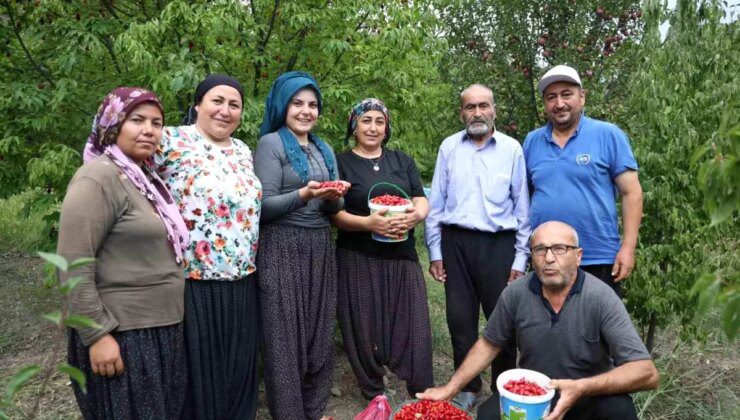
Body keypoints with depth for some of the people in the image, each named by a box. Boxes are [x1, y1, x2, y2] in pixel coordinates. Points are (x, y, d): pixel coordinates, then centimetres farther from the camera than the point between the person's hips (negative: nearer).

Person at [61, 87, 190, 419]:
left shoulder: (145, 178, 12)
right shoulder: (99, 178, -15)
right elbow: (73, 266, -20)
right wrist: (97, 335, -21)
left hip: (163, 330, 9)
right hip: (121, 335, -9)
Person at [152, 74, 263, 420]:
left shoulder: (243, 150, 12)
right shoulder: (172, 141, -9)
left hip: (242, 282, 6)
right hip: (195, 283, -6)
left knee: (239, 368, 18)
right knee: (198, 372, 8)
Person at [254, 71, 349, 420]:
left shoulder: (325, 150, 15)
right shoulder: (271, 143, -4)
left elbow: (334, 209, 14)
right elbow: (264, 206, -10)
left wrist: (334, 198, -8)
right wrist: (302, 195, -24)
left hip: (320, 248, 6)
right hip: (282, 249, -6)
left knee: (319, 332, 10)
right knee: (285, 335, 0)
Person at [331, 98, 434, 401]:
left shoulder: (402, 161, 13)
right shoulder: (340, 163, 2)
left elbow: (421, 200, 8)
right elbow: (335, 214, -4)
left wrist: (416, 215, -16)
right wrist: (368, 222, -21)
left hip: (402, 257, 3)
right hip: (358, 260, -2)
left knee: (413, 324, 1)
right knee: (365, 327, 3)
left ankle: (423, 394, 15)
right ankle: (374, 395, 22)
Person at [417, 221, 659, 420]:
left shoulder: (600, 298, -19)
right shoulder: (515, 293, -10)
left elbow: (646, 373, -23)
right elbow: (489, 344, 5)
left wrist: (582, 388, -37)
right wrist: (450, 389, 1)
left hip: (588, 399, -2)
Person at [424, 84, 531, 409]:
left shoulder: (512, 148, 1)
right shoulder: (449, 147, 5)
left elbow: (522, 206, 3)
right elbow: (435, 203, 7)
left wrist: (521, 257, 0)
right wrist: (435, 251, 4)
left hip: (499, 243, -1)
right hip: (456, 242, 2)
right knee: (460, 318, 10)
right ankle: (467, 386, 29)